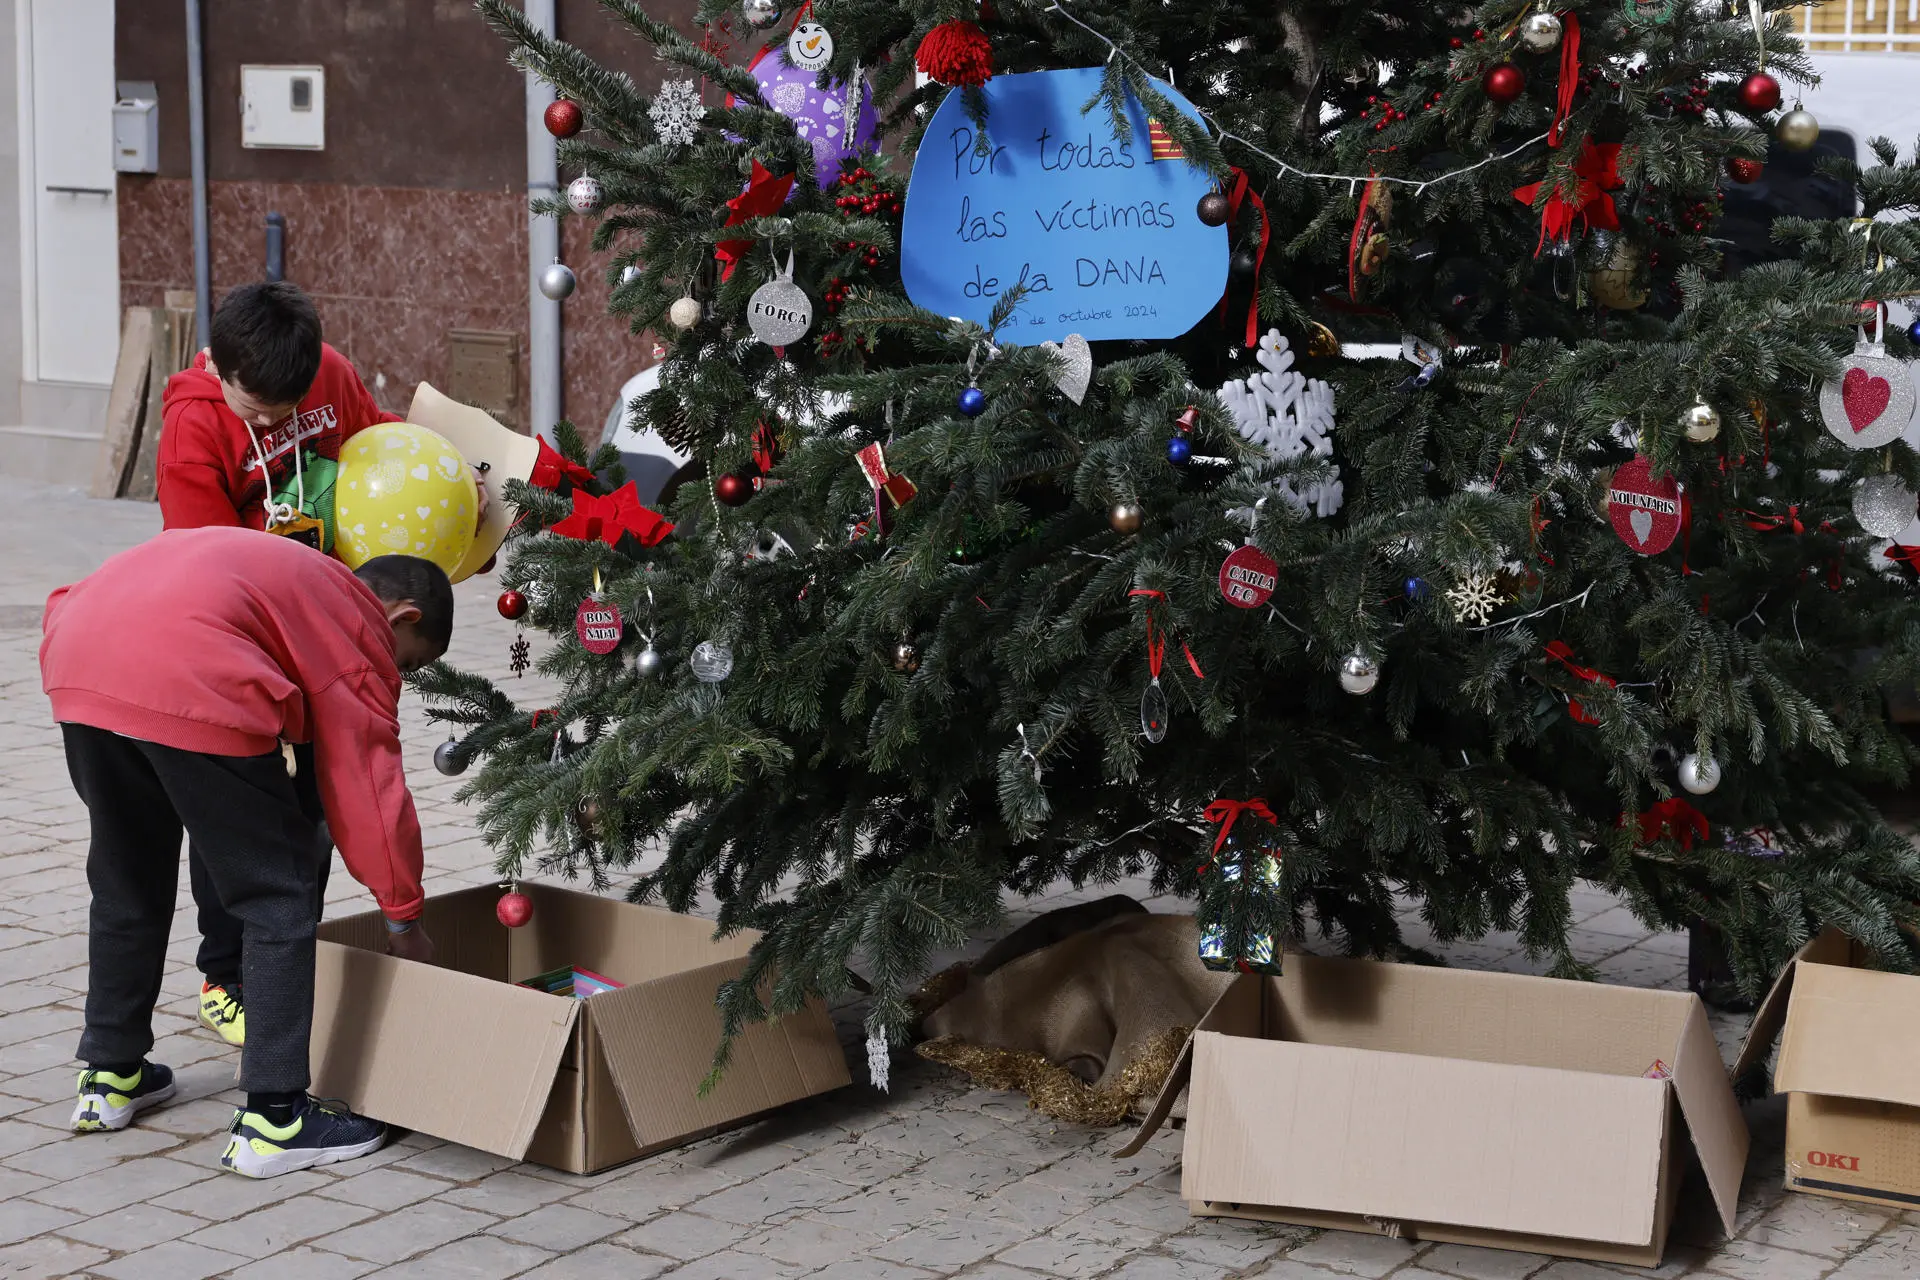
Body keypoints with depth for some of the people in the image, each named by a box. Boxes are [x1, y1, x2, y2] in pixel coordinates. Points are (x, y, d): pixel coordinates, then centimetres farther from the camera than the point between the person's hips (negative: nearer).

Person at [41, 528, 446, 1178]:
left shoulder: (294, 575, 35)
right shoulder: (361, 626, 13)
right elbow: (370, 787, 10)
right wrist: (404, 918, 19)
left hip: (77, 661, 8)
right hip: (191, 685, -8)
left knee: (126, 882, 25)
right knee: (279, 896, 5)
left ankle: (110, 1077, 37)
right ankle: (272, 1119, 6)